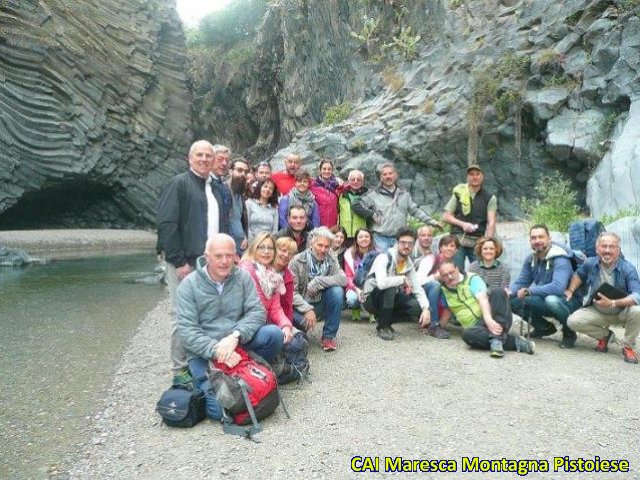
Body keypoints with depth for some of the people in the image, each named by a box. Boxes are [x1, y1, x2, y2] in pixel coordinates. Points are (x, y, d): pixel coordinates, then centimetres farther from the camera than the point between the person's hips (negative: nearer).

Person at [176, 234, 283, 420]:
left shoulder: (243, 277, 0)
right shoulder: (189, 285, -7)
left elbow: (257, 312, -8)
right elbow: (187, 330, -12)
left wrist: (235, 336, -25)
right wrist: (216, 350, -26)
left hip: (239, 344, 3)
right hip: (204, 353, -3)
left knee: (273, 333, -23)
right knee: (219, 409, -21)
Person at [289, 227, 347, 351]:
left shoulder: (331, 261, -3)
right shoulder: (297, 261, -13)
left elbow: (343, 280, -20)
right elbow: (292, 292, -18)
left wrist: (318, 282, -28)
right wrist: (307, 309, -30)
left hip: (321, 304, 3)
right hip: (301, 306, -3)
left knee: (337, 291, -25)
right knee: (303, 321, -35)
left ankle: (329, 336, -10)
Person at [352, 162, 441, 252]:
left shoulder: (404, 194, 13)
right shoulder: (374, 195, 1)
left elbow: (415, 210, 16)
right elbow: (356, 205, -1)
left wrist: (430, 221, 8)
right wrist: (372, 215, -7)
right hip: (381, 238, -3)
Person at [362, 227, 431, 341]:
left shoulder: (409, 264, -1)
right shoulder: (384, 258, -23)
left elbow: (418, 289, -2)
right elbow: (381, 283, -41)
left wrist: (426, 308, -19)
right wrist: (403, 279, -26)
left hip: (389, 299, 6)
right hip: (372, 299, -6)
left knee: (418, 307, -16)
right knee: (391, 287, -36)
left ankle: (383, 318, 5)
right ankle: (383, 326, -16)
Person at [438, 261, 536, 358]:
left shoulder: (472, 279, 0)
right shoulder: (443, 290, 13)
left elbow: (483, 299, -16)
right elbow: (447, 310, 22)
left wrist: (488, 319, -34)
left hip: (492, 320, -1)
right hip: (477, 326, 1)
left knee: (499, 293, -30)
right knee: (468, 334, -36)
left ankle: (496, 339, -40)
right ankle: (515, 341, -29)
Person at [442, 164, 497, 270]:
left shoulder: (489, 198, 5)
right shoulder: (459, 193, 7)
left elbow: (491, 223, -4)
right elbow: (445, 217, 6)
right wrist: (463, 224, -8)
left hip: (478, 241, 0)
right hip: (458, 239, 0)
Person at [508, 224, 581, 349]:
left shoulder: (560, 260, -23)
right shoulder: (531, 258, 0)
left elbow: (558, 288, -38)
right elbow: (521, 282, 6)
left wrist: (529, 291, -35)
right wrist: (510, 292, -16)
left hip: (568, 300, -7)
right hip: (544, 299, 7)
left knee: (551, 299, -40)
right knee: (512, 300, -11)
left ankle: (569, 333, -9)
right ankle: (545, 328, 12)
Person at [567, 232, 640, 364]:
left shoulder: (628, 269, -21)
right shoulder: (590, 263, -9)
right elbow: (579, 275, 16)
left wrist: (612, 303, -43)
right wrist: (570, 290, 1)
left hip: (622, 312, -3)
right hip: (597, 311, 3)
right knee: (573, 321, -22)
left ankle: (628, 346, -7)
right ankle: (604, 335, 11)